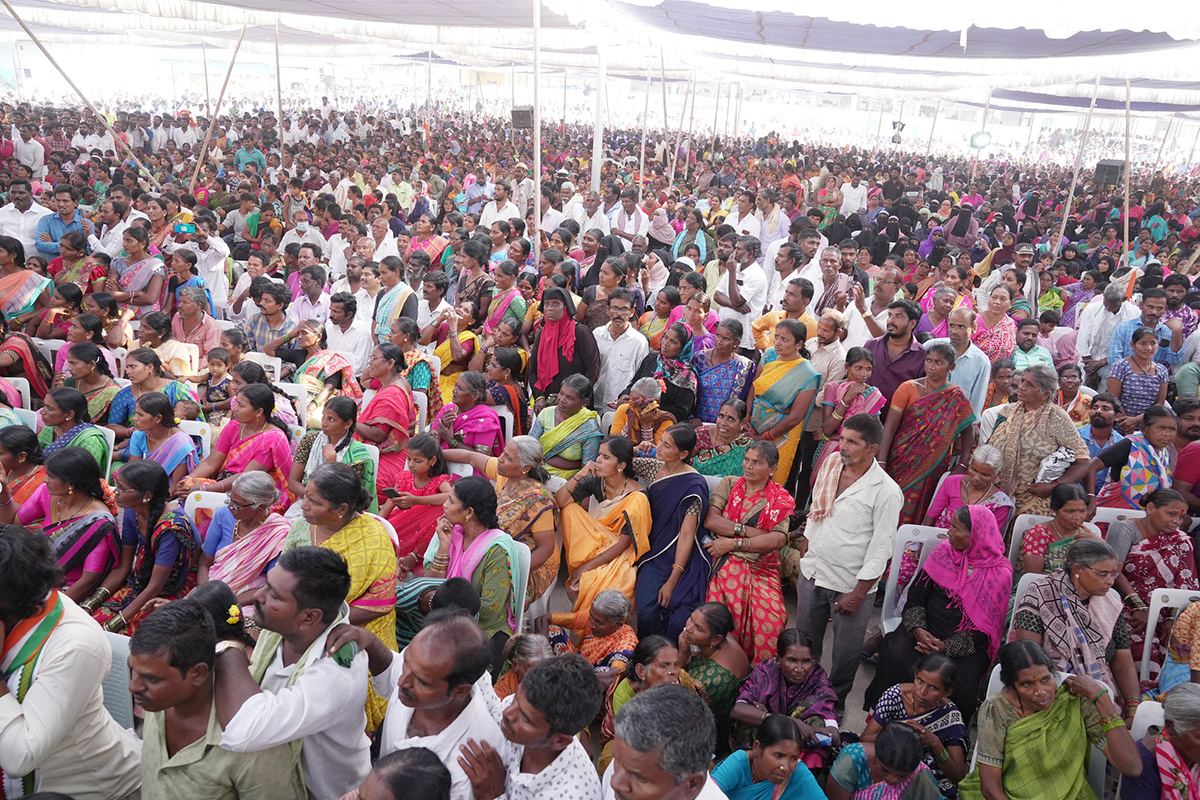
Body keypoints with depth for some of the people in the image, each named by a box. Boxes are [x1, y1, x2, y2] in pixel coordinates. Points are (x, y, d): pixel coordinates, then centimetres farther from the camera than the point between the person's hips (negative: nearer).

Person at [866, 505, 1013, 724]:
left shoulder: (1000, 574, -6)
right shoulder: (944, 552, 4)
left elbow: (984, 630, -7)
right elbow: (915, 597, 5)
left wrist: (946, 647, -20)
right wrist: (918, 630, -13)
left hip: (968, 646, -2)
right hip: (927, 632, 2)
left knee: (961, 688, -29)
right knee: (895, 658, -27)